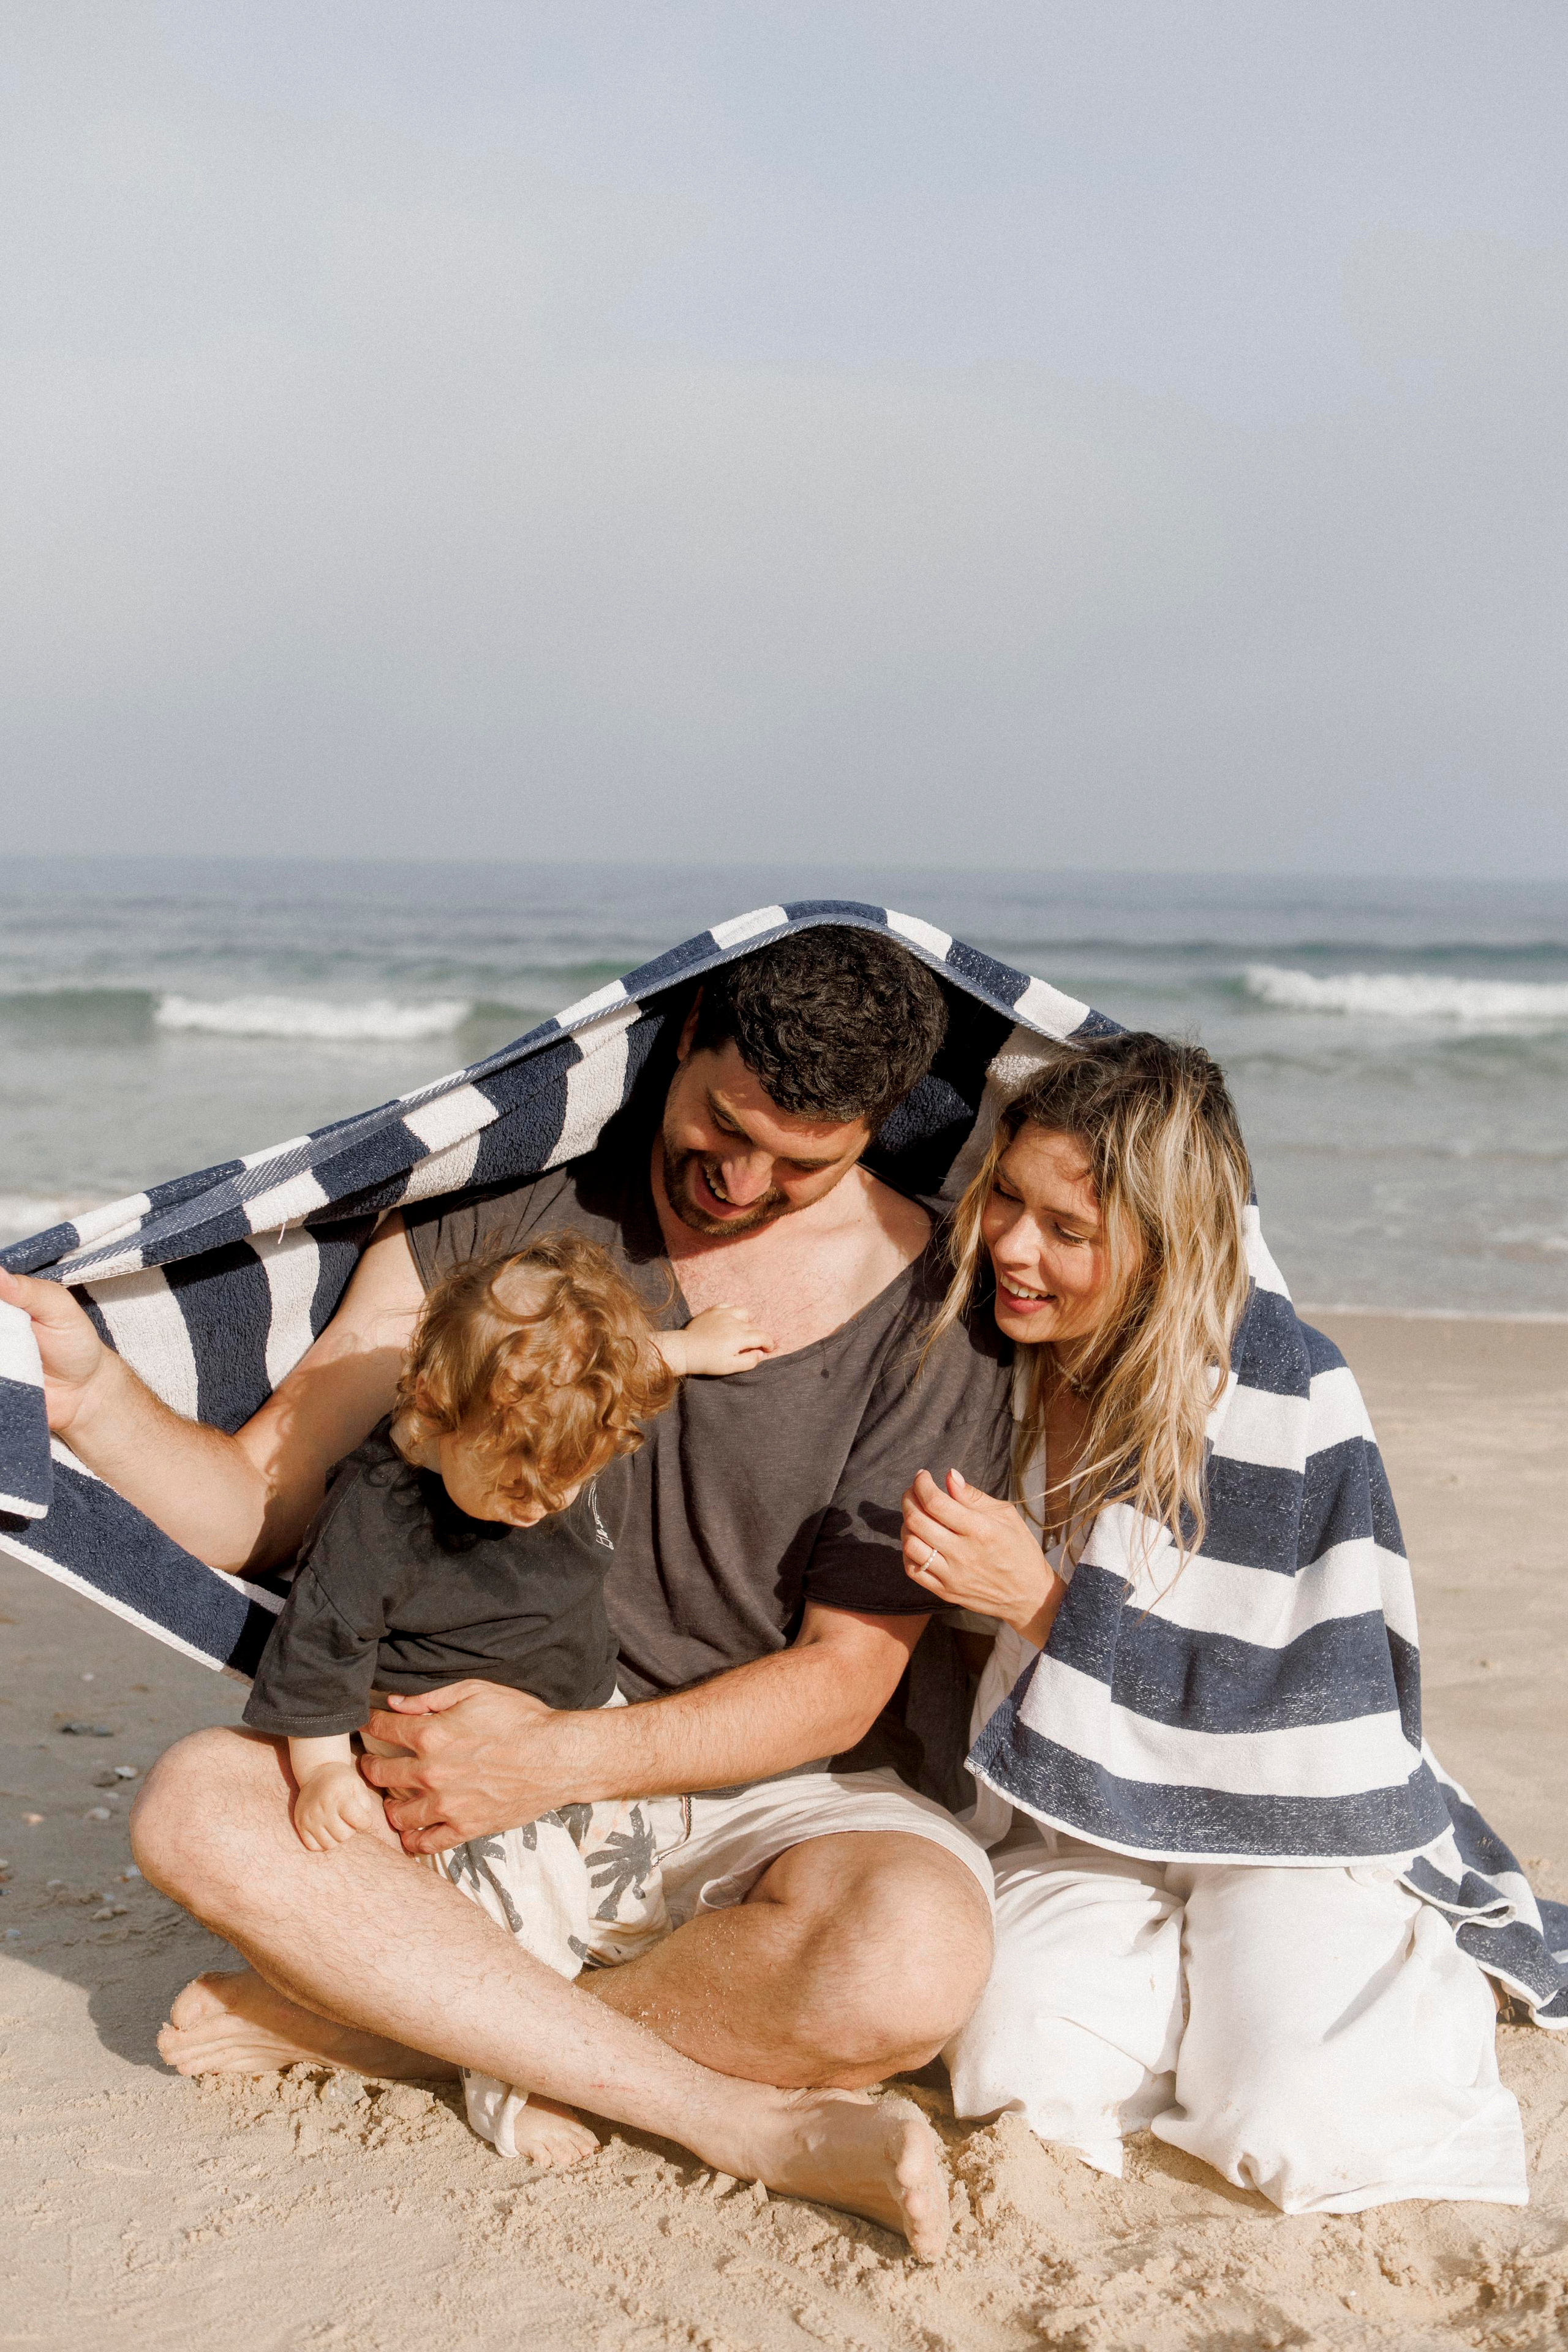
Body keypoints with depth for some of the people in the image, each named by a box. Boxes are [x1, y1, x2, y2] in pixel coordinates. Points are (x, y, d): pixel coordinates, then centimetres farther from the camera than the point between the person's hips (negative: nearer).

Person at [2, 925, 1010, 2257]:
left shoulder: (933, 1312, -9)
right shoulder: (500, 1207, -3)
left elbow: (847, 1677, -9)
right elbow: (260, 1506, -1)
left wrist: (561, 1759, -22)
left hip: (768, 1785, -2)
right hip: (496, 1740, 2)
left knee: (910, 1961, -36)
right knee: (202, 1811, -28)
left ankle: (369, 2022, -18)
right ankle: (744, 2120, -28)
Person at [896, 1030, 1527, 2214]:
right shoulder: (1004, 1369, -4)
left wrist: (1040, 1599, -27)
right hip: (1086, 1828, 4)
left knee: (1295, 2137, -23)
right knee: (1018, 2065, -24)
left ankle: (1433, 1977, 11)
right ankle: (1203, 1980, 8)